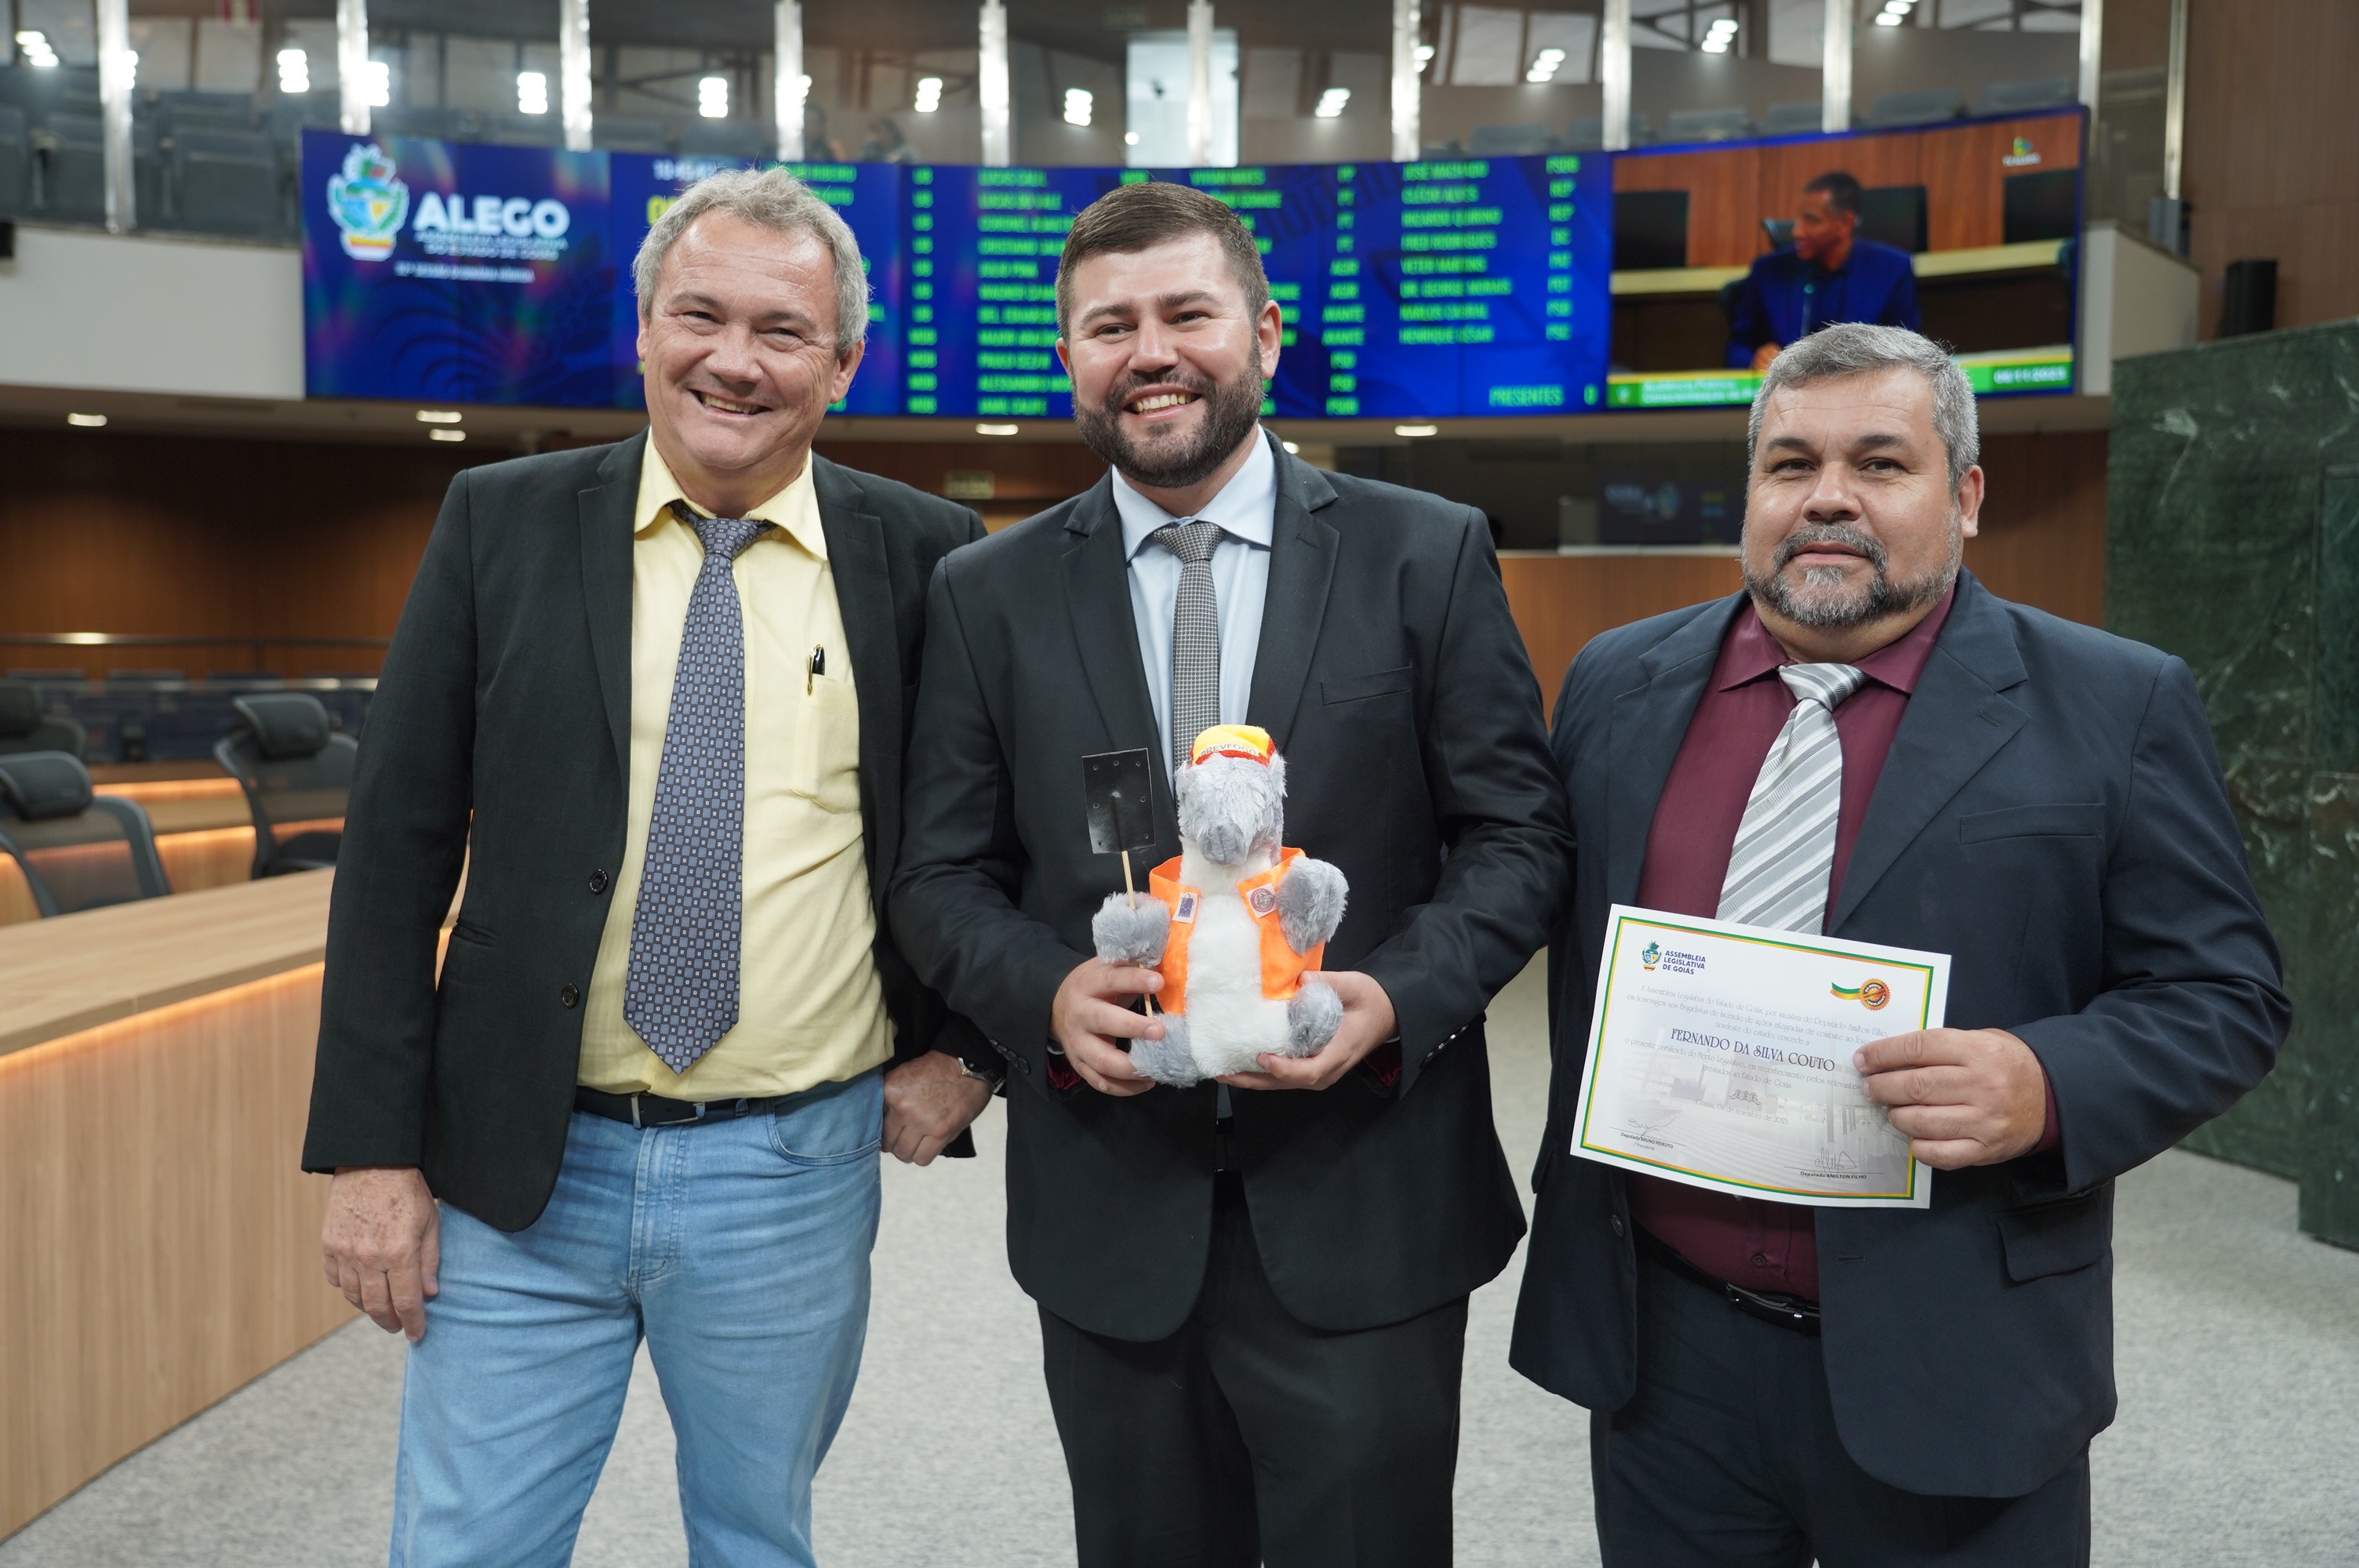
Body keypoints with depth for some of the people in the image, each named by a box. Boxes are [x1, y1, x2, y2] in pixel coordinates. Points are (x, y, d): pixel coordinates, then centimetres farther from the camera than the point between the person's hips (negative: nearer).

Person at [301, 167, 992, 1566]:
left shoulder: (926, 557, -2)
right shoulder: (500, 525, 0)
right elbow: (398, 845, 0)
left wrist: (966, 1045, 1)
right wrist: (373, 1147, -3)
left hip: (795, 1183, 0)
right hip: (521, 1174, 1)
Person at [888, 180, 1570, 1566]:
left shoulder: (1429, 556, -1)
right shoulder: (990, 595, 4)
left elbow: (1519, 832, 0)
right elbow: (941, 878, 4)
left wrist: (1400, 995, -17)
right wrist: (1047, 995, -15)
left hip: (1366, 1206, -1)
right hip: (1108, 1208, 2)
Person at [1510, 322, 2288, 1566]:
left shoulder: (2117, 709, -4)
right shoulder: (1618, 685, 5)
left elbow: (2221, 996, -2)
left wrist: (2047, 1089, -21)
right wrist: (1571, 1212, 8)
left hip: (1951, 1372, -2)